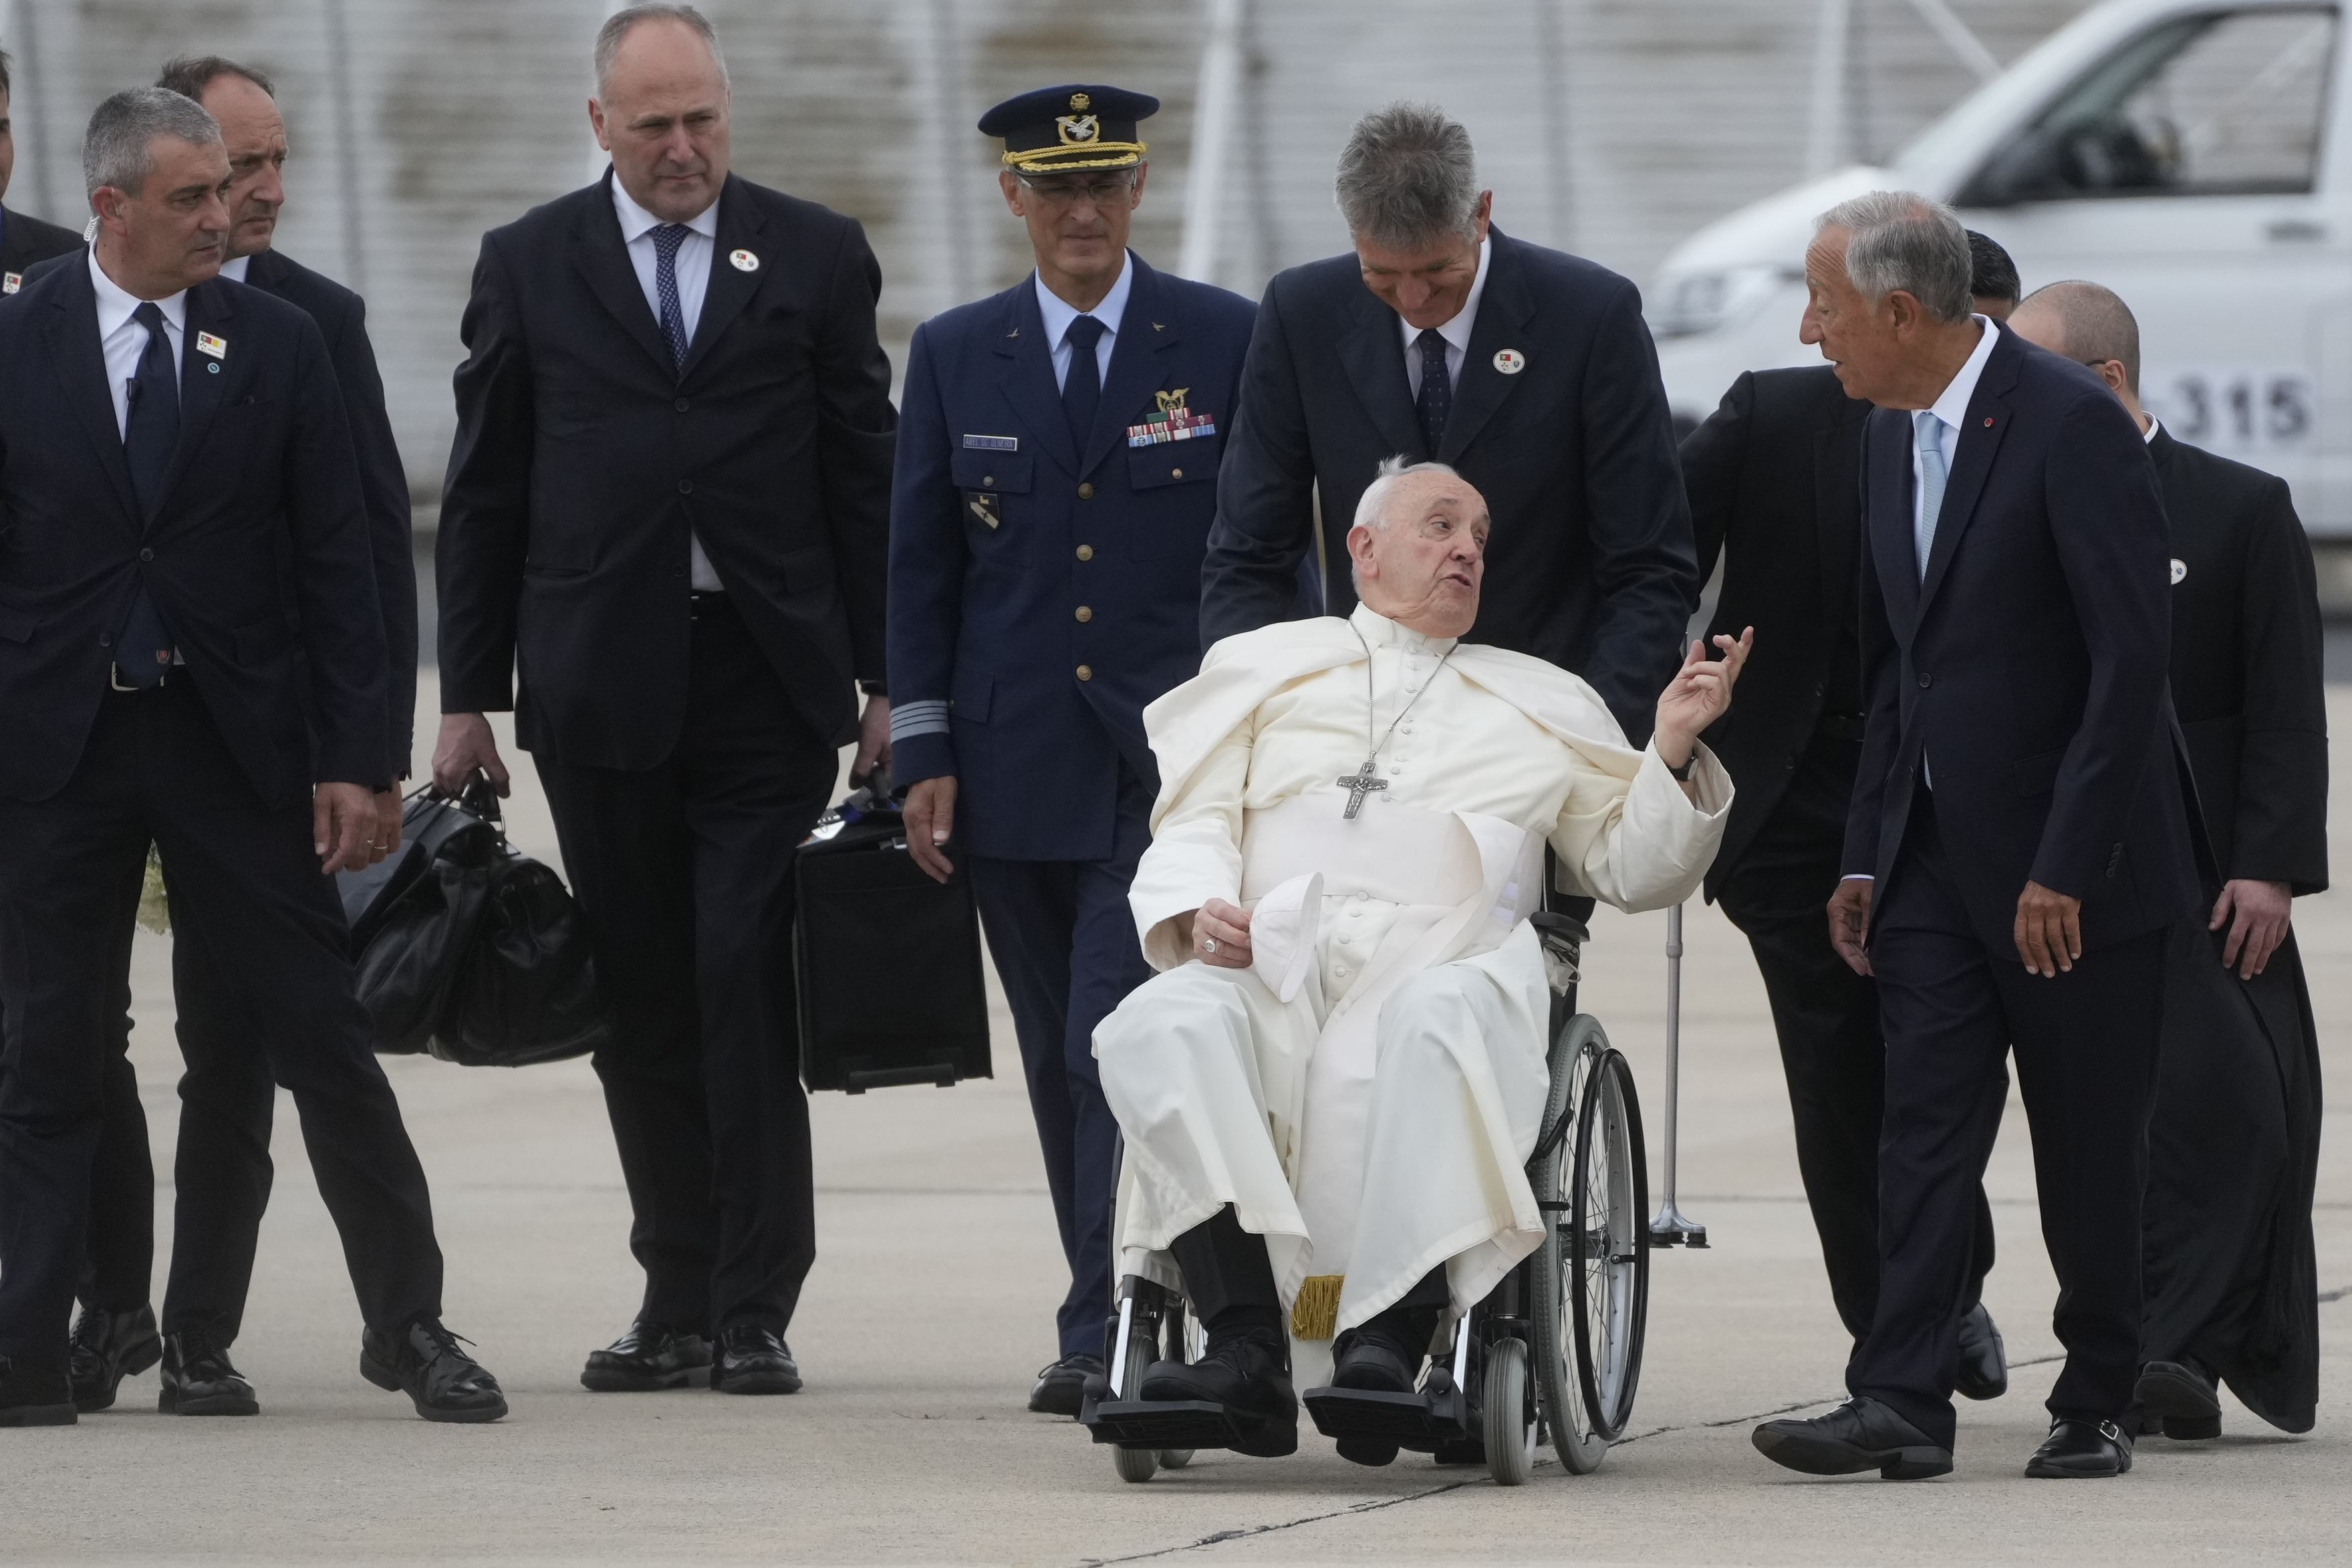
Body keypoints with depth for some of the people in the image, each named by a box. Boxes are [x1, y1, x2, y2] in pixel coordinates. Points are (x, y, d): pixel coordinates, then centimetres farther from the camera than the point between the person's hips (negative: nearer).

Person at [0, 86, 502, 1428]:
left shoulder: (278, 345, 3)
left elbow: (336, 561, 3)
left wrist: (353, 758, -3)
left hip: (235, 738, 1)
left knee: (328, 1040, 2)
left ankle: (410, 1327, 12)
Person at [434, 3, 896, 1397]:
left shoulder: (816, 258, 6)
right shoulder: (531, 265, 8)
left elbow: (867, 481, 6)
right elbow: (486, 493, 9)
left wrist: (885, 681, 1)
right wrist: (470, 694, 5)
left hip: (768, 683, -2)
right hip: (602, 690, 2)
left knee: (749, 984, -9)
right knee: (643, 1005, 5)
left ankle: (757, 1308, -7)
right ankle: (679, 1299, 12)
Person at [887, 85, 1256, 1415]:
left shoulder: (1226, 343, 2)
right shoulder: (956, 356, 9)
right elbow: (920, 563, 9)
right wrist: (925, 753, 2)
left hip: (1171, 765, -4)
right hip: (1017, 769, 4)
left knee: (1121, 1044, -14)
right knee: (1061, 1061, 8)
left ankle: (1104, 1340, -15)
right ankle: (1120, 1325, 17)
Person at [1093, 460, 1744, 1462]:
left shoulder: (1543, 704, 30)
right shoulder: (1261, 666, 29)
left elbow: (1632, 868, 25)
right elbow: (1192, 824, 19)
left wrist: (1673, 753, 8)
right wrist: (1200, 910, -3)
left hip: (1443, 956, 0)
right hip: (1269, 958, 0)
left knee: (1441, 1018, -40)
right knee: (1164, 1024, -35)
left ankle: (1389, 1339, -48)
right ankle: (1247, 1351, -44)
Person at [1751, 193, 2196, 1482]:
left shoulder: (2070, 422, -16)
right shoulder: (1891, 435, 10)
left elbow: (2133, 659, -18)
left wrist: (2067, 867, -20)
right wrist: (1867, 854, 10)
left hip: (2076, 862, -7)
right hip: (1936, 859, 7)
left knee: (2089, 1150, 2)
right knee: (1924, 1121, -4)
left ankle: (2095, 1408, 12)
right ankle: (1903, 1403, -10)